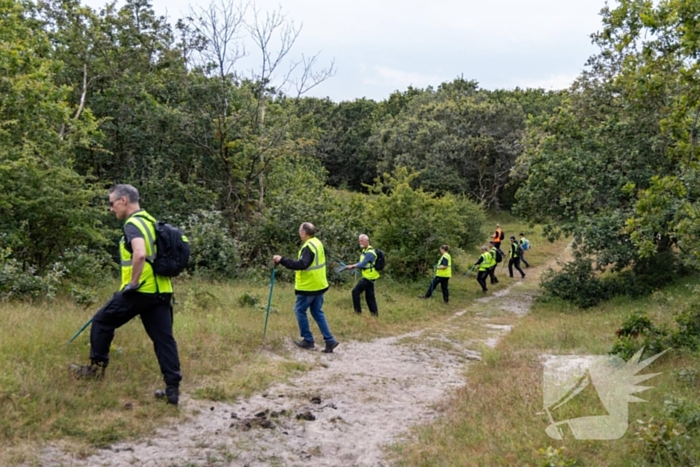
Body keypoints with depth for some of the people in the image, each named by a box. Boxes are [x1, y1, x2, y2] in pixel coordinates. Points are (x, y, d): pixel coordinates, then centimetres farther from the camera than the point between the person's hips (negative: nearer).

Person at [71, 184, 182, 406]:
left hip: (140, 291, -8)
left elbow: (140, 255, -29)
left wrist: (133, 283, -18)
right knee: (164, 338, 6)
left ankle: (97, 367, 25)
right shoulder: (151, 221, 18)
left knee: (102, 321, 13)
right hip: (161, 291, 8)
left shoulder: (133, 224, -11)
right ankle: (173, 389, 5)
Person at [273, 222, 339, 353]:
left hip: (309, 286, -9)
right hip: (318, 284, 9)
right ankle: (329, 340, 8)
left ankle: (308, 340, 9)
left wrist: (282, 260, -30)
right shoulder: (317, 243, 11)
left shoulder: (309, 246, -20)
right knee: (317, 312, 13)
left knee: (300, 310, 5)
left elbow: (301, 264, -31)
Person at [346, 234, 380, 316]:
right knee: (369, 295, 11)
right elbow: (362, 263, 17)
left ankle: (358, 310, 3)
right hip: (368, 277, 10)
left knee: (355, 292, -4)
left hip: (368, 277, -9)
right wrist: (353, 266, 2)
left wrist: (352, 266, -13)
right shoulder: (365, 251, 12)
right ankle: (374, 312, 15)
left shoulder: (370, 253, -19)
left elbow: (363, 264, -23)